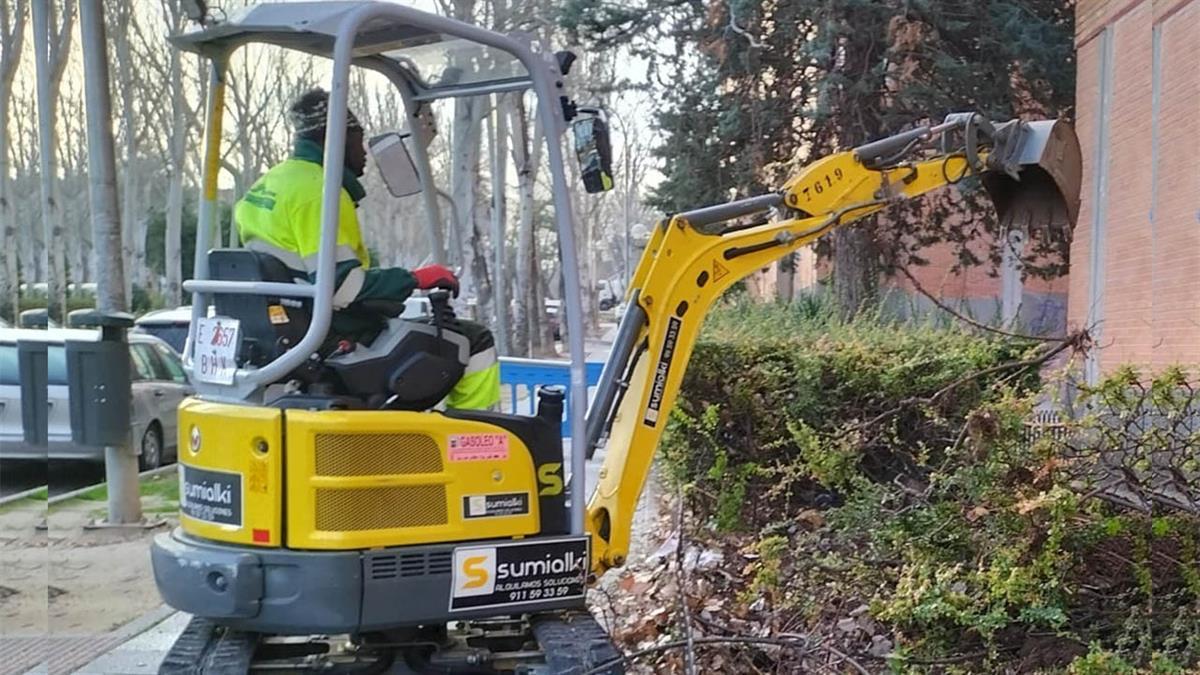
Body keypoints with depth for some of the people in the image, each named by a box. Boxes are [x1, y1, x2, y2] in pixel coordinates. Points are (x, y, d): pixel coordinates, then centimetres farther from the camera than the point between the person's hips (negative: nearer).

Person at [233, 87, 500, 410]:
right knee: (475, 342, -4)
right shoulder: (317, 190, -17)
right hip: (341, 337, -10)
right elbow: (340, 285, -26)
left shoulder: (267, 183, 14)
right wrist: (415, 279, -16)